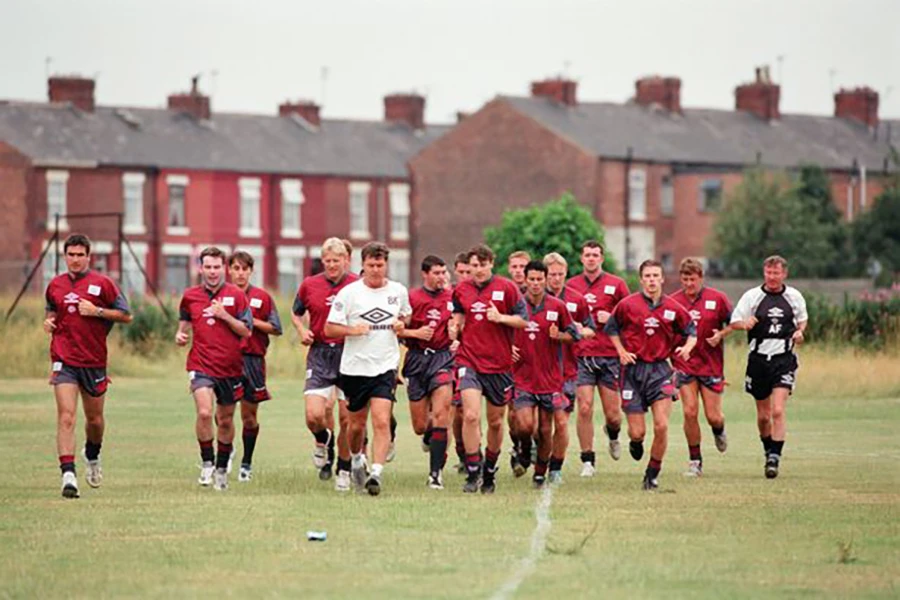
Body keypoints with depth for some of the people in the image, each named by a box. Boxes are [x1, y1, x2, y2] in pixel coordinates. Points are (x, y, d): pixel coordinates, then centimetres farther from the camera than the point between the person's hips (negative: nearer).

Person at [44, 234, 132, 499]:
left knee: (95, 419, 13)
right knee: (66, 417, -15)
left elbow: (126, 315, -1)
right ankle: (68, 474, -20)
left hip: (94, 361, 0)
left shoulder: (102, 283, -2)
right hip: (64, 360, 0)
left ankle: (92, 456, 44)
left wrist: (97, 311, -13)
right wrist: (49, 321, 1)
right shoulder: (55, 285, 7)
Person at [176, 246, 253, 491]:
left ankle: (222, 467, 28)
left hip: (230, 367, 1)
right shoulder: (190, 296, 4)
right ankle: (207, 462, -4)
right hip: (201, 365, 0)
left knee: (225, 420, 11)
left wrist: (224, 315, -15)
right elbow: (185, 321, 20)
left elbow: (246, 331, -3)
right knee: (204, 413, -21)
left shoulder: (236, 295, -1)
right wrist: (180, 335, -2)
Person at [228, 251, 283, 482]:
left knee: (249, 415, 6)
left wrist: (252, 321, -7)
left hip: (252, 359, 0)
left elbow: (276, 329, 4)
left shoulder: (262, 297, 5)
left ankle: (246, 463, 17)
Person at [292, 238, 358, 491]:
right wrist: (301, 330, 0)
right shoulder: (309, 285, 4)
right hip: (319, 355, 1)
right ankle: (324, 440, 23)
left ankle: (344, 469, 19)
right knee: (314, 416, -12)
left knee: (347, 418, 0)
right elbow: (296, 313, 19)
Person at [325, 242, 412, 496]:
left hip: (385, 367, 0)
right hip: (354, 367, 0)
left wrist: (401, 324, 1)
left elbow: (406, 315, 23)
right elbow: (329, 328, -3)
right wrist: (352, 330, -20)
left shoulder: (399, 291, 4)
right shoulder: (349, 292, -5)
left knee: (382, 421, -16)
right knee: (357, 423, 13)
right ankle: (357, 460, 41)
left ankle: (376, 473, -19)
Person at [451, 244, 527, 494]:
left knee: (495, 421, 10)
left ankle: (489, 472, 29)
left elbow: (524, 320, -1)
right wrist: (455, 328, 0)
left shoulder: (507, 288, -2)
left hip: (499, 365, 0)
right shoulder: (461, 290, 7)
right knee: (470, 415, -17)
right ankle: (473, 473, -10)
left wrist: (500, 318, -16)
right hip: (469, 361, 0)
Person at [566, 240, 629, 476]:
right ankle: (587, 460, 1)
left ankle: (613, 434, 37)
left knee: (613, 414, 2)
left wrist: (611, 318, -12)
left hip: (610, 355, -1)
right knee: (585, 408, -9)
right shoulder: (571, 286, 8)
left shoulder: (616, 285, 3)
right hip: (582, 355, 1)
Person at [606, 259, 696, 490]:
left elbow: (691, 330, 13)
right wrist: (621, 351, -1)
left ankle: (653, 474, 6)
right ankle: (636, 443, 38)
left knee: (661, 426, -12)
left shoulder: (673, 308, 1)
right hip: (633, 369, -1)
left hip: (660, 369, 1)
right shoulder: (628, 305, -3)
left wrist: (687, 347, -7)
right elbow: (611, 327, 11)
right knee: (637, 432, -2)